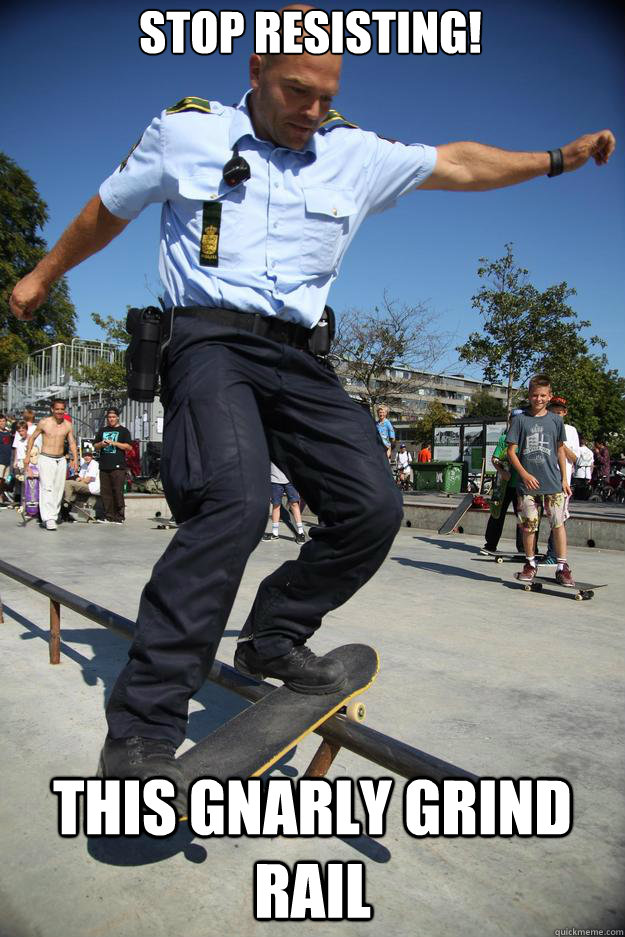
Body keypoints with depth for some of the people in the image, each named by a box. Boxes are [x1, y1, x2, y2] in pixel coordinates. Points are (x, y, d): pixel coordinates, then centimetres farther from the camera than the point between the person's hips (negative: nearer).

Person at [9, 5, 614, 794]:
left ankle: (273, 637, 11)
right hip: (210, 338, -4)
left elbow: (457, 164, 22)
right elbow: (108, 210, 21)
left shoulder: (355, 154, 15)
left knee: (373, 505, -11)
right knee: (234, 505, -30)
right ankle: (140, 727, -20)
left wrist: (557, 159, 15)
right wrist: (44, 274, 31)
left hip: (299, 356, 5)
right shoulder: (186, 130, 9)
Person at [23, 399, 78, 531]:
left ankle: (53, 516, 12)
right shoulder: (44, 423, -3)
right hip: (46, 459, -4)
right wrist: (27, 456, 3)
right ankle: (48, 518, -18)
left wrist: (75, 459, -3)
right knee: (47, 488, -14)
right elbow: (32, 438, 7)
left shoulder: (67, 425, 6)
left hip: (61, 460, 4)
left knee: (59, 489, 4)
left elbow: (72, 443, 9)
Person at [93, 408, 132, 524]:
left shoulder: (123, 431, 6)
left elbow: (129, 447, -3)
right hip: (104, 466, 5)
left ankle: (119, 517, -2)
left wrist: (114, 443, -11)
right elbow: (95, 446, 22)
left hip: (118, 466, -5)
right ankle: (108, 516, 10)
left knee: (118, 492, -7)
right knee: (105, 492, 4)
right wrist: (101, 444, 0)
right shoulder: (102, 431, 20)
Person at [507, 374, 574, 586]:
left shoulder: (556, 420, 7)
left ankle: (562, 567, 8)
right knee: (528, 525, 5)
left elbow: (560, 450, 14)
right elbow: (511, 451, -1)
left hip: (553, 483, 1)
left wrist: (564, 479, 11)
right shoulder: (520, 420, 1)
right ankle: (530, 564, 22)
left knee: (558, 523, -2)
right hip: (527, 483, -1)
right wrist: (524, 474, -12)